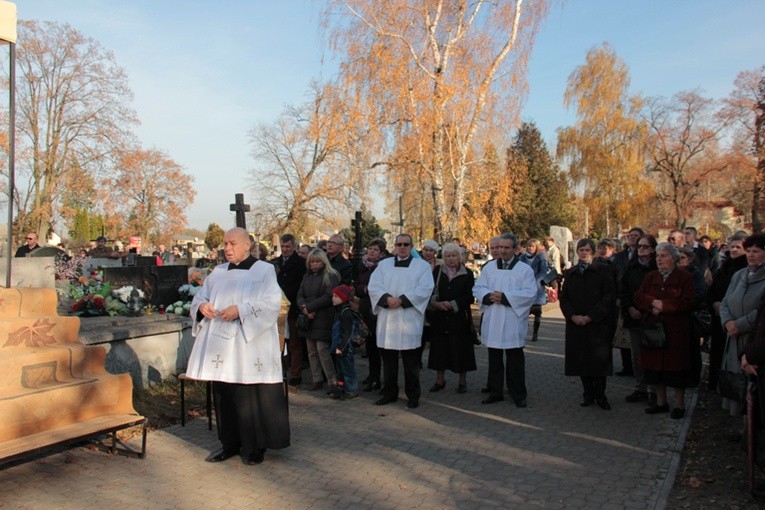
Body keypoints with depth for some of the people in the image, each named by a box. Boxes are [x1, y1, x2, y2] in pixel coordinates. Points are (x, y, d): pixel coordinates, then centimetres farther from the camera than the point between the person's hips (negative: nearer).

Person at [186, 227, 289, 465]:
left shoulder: (264, 270, -2)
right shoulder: (218, 272, 14)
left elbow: (272, 303, -12)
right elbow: (200, 296, 16)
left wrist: (241, 310, -21)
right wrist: (202, 305, -7)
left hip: (250, 345, -5)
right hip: (221, 346, 5)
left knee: (252, 397, -1)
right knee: (224, 396, 10)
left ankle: (255, 446, 13)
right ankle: (229, 443, 25)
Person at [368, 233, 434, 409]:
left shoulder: (422, 265, 5)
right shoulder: (384, 264, 12)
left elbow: (425, 288, -8)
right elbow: (374, 285, 1)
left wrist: (402, 300, -17)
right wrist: (387, 298, -17)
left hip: (410, 319, -2)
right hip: (387, 318, 3)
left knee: (411, 361, 1)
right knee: (388, 358, 9)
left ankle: (413, 395, 13)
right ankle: (390, 392, 22)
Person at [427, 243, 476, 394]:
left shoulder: (467, 274, 0)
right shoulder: (437, 271, 6)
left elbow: (470, 296, -4)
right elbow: (430, 291, 3)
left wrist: (452, 304, -13)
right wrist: (436, 303, -15)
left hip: (460, 317, -2)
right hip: (439, 317, 2)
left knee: (460, 349, 2)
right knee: (439, 347, 6)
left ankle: (462, 381, 16)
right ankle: (439, 380, 19)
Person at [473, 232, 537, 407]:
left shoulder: (525, 269, 0)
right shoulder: (489, 267, 10)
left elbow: (530, 293, -10)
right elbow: (478, 288, 6)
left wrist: (505, 297, -16)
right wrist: (489, 296, -15)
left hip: (513, 322, -3)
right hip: (492, 321, 3)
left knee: (515, 360, 3)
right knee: (494, 358, 11)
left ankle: (519, 394, 15)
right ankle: (495, 392, 22)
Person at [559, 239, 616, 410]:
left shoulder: (603, 271, -1)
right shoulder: (570, 273, 11)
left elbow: (609, 296, -7)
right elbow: (563, 297, 9)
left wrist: (590, 317, -13)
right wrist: (573, 316, -8)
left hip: (598, 324, -3)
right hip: (576, 324, 3)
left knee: (599, 360, -1)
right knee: (581, 360, 5)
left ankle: (600, 395, 12)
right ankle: (588, 394, 17)